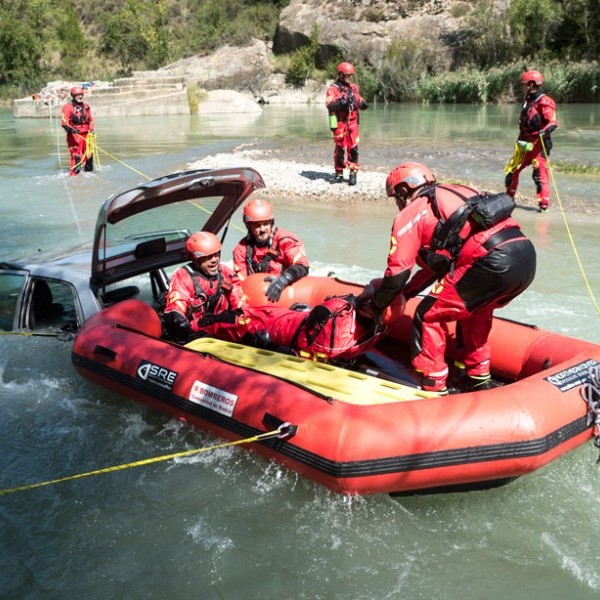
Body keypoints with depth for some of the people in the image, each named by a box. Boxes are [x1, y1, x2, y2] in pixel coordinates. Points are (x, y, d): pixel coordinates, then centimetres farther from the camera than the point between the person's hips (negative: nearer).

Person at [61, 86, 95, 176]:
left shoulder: (86, 106, 14)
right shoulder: (68, 107, -4)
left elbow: (91, 119, 22)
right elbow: (64, 122, -13)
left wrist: (91, 129, 8)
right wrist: (71, 129, -30)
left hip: (86, 134, 6)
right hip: (74, 135, -6)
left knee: (89, 154, 12)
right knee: (76, 156, -13)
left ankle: (88, 171, 26)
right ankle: (73, 174, -8)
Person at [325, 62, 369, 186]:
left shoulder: (353, 88, 13)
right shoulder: (333, 89, -4)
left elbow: (360, 102, 16)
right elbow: (329, 105, -17)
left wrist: (363, 104, -7)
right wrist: (341, 102, -31)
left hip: (352, 122, 4)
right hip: (339, 122, -3)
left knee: (353, 147, -4)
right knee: (340, 148, 3)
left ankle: (353, 173, 0)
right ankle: (339, 174, 14)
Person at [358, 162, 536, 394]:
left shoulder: (410, 215, 9)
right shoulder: (453, 194, 33)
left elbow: (397, 273, 7)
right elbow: (441, 260, 38)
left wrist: (374, 305, 23)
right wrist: (407, 292, 44)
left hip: (494, 261, -8)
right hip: (527, 255, 9)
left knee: (429, 315, 5)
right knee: (474, 309, 31)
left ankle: (433, 388, 9)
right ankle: (479, 380, 36)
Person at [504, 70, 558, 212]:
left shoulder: (544, 102, -11)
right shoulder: (528, 101, 17)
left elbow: (553, 122, -20)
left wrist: (544, 131, -38)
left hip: (539, 143, -9)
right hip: (525, 143, 9)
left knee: (540, 172, -11)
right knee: (512, 169, 13)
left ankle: (544, 203, -7)